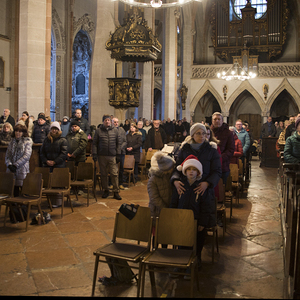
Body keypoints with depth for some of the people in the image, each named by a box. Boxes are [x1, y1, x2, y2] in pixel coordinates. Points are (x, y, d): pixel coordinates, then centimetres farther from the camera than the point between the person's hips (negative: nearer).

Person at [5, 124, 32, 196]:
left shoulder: (28, 141, -1)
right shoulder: (12, 141, 14)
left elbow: (27, 156, -10)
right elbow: (7, 155, 11)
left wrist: (15, 165, -15)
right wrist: (9, 164, -7)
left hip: (22, 169, -4)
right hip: (11, 170, 4)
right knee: (14, 192, 5)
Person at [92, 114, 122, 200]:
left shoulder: (115, 130, 6)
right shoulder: (98, 130, 3)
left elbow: (118, 143, 7)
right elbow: (94, 143, 3)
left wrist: (118, 154, 1)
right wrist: (94, 154, -5)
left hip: (112, 156, 0)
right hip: (102, 156, 0)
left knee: (114, 174, -3)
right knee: (103, 174, 9)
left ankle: (116, 192, 4)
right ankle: (106, 190, 22)